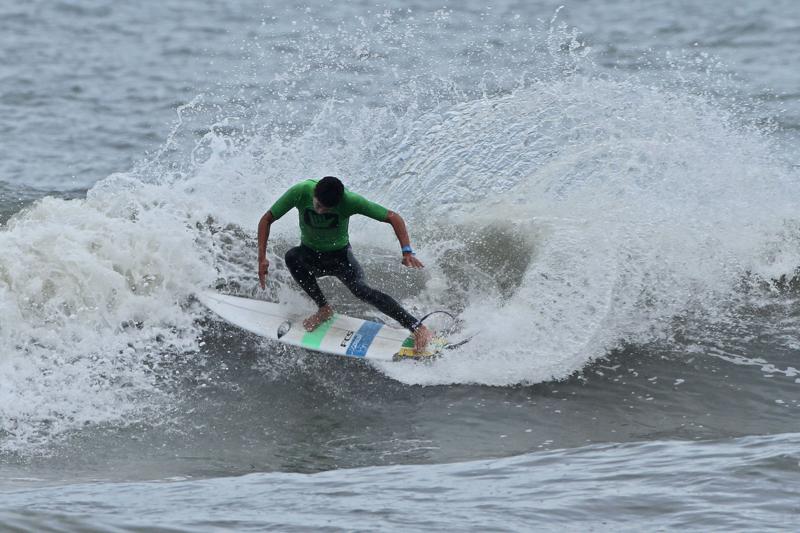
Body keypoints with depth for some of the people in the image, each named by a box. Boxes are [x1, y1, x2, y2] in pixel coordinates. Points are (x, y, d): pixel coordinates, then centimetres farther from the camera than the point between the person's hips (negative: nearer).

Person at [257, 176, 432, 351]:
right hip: (309, 255, 2)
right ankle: (324, 308, -11)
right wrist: (262, 258, -23)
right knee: (292, 256, -31)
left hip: (339, 256, -2)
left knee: (359, 288, -29)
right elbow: (266, 220, -14)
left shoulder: (349, 201, -27)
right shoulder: (300, 192, -25)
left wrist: (407, 251, -37)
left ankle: (418, 328, -28)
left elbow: (393, 218, -24)